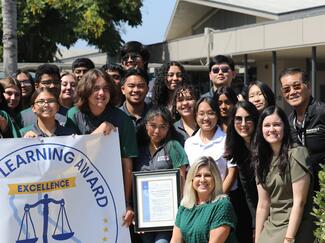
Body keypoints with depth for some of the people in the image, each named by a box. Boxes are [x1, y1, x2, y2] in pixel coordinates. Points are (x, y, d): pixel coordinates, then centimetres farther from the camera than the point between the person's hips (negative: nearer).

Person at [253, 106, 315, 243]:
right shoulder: (262, 160, 6)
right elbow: (263, 204, 4)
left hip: (295, 227, -5)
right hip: (270, 227, 5)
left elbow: (299, 202, -16)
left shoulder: (296, 154, -13)